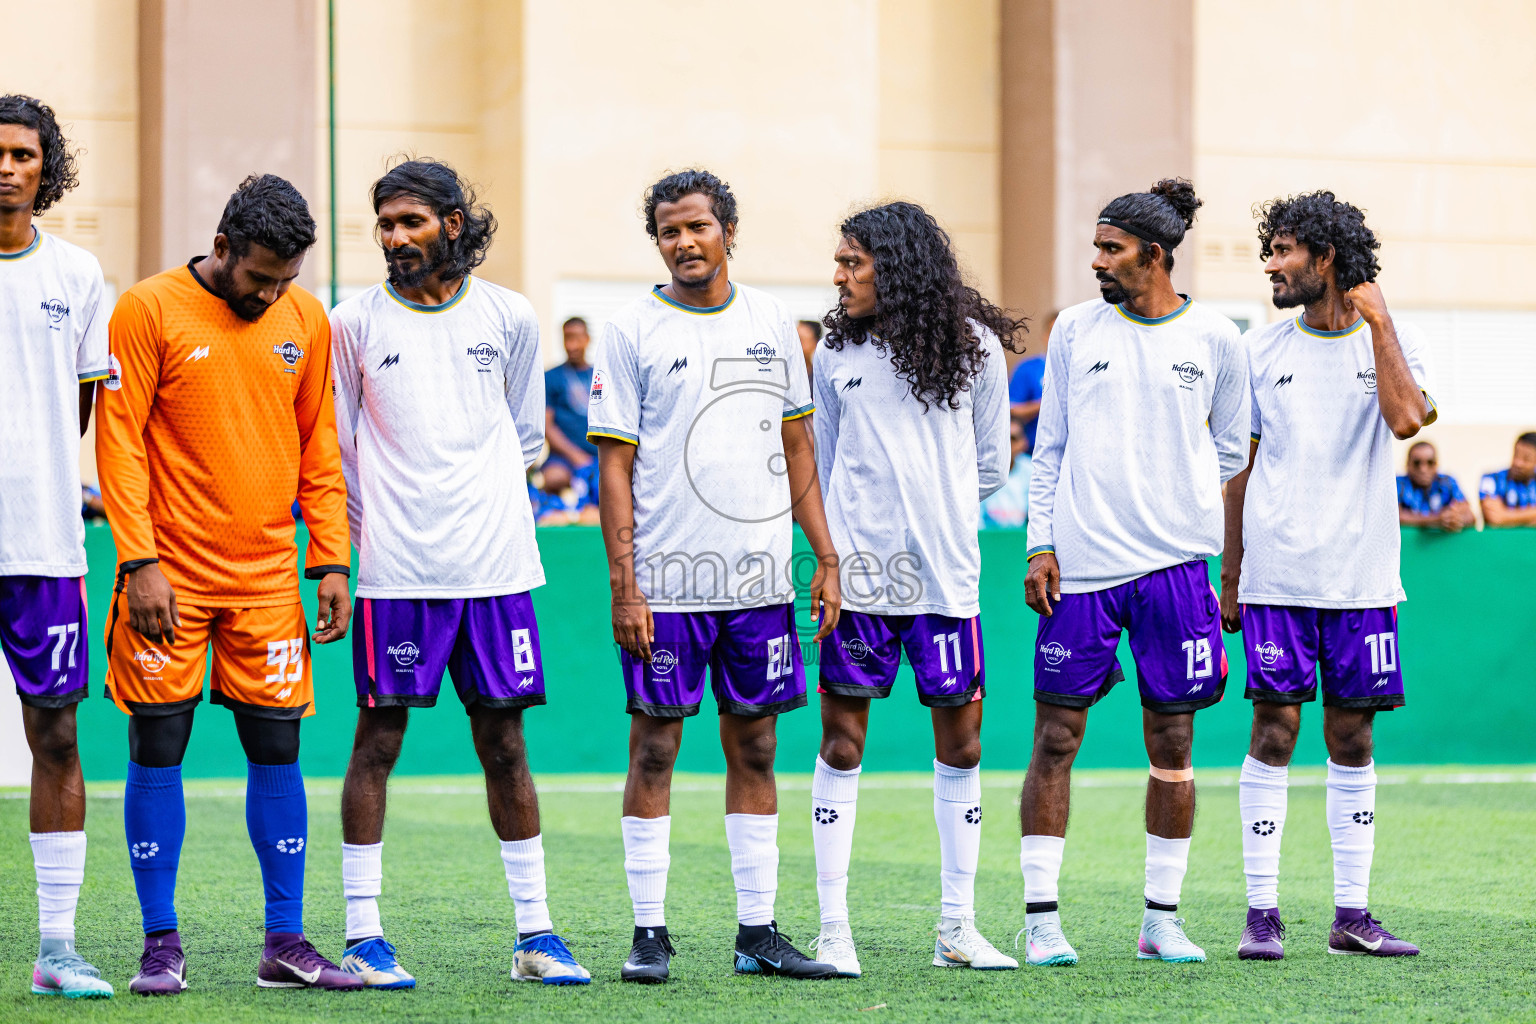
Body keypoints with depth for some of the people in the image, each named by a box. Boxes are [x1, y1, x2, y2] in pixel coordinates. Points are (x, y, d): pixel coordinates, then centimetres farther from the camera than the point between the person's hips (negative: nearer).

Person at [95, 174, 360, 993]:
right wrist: (139, 562, -13)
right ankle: (161, 943, 7)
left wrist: (331, 562, 6)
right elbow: (119, 441, -6)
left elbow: (318, 449, 13)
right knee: (158, 749, -1)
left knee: (276, 748, 3)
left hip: (268, 579, 3)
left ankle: (286, 943, 9)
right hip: (171, 578, -3)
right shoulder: (149, 310, -5)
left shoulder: (305, 320, 8)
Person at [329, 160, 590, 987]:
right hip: (395, 569, -2)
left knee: (504, 743, 5)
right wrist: (377, 523, 8)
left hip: (495, 562, 2)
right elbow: (335, 446, 9)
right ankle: (363, 936, 6)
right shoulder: (355, 322, 2)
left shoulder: (508, 316, 7)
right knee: (377, 740, 0)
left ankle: (535, 933, 11)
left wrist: (481, 504, 13)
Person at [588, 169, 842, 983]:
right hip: (665, 580, -3)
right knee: (654, 746, 0)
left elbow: (796, 448, 14)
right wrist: (623, 583, -10)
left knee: (754, 747, 7)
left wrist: (826, 558, 8)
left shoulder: (771, 322, 9)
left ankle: (757, 931, 13)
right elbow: (615, 464, -3)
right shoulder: (633, 331, -1)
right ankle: (649, 934, 6)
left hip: (759, 578, 3)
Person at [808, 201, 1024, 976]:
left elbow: (990, 466, 10)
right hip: (858, 572, 0)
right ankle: (833, 929, 3)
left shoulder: (974, 347, 3)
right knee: (841, 743, -2)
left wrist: (937, 514, 8)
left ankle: (956, 928, 13)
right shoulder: (836, 354, 8)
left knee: (961, 744, 4)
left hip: (946, 576, 0)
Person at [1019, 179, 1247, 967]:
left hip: (1174, 561, 0)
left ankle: (1162, 919, 13)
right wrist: (1041, 543, 2)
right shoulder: (1076, 330, 7)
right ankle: (1041, 917, 4)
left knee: (1171, 746, 4)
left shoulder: (1215, 339, 5)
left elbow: (1231, 451, 14)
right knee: (1056, 739, -2)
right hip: (1079, 562, 0)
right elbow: (1050, 448, 10)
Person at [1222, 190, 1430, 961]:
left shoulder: (1395, 341, 3)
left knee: (1352, 735, 4)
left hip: (1361, 575, 0)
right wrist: (1228, 577, 10)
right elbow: (1240, 469, 12)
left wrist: (1376, 318, -11)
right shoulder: (1261, 350, 7)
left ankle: (1352, 915, 10)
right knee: (1274, 729, -5)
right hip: (1275, 576, 0)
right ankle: (1262, 911, -1)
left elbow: (1405, 419, -18)